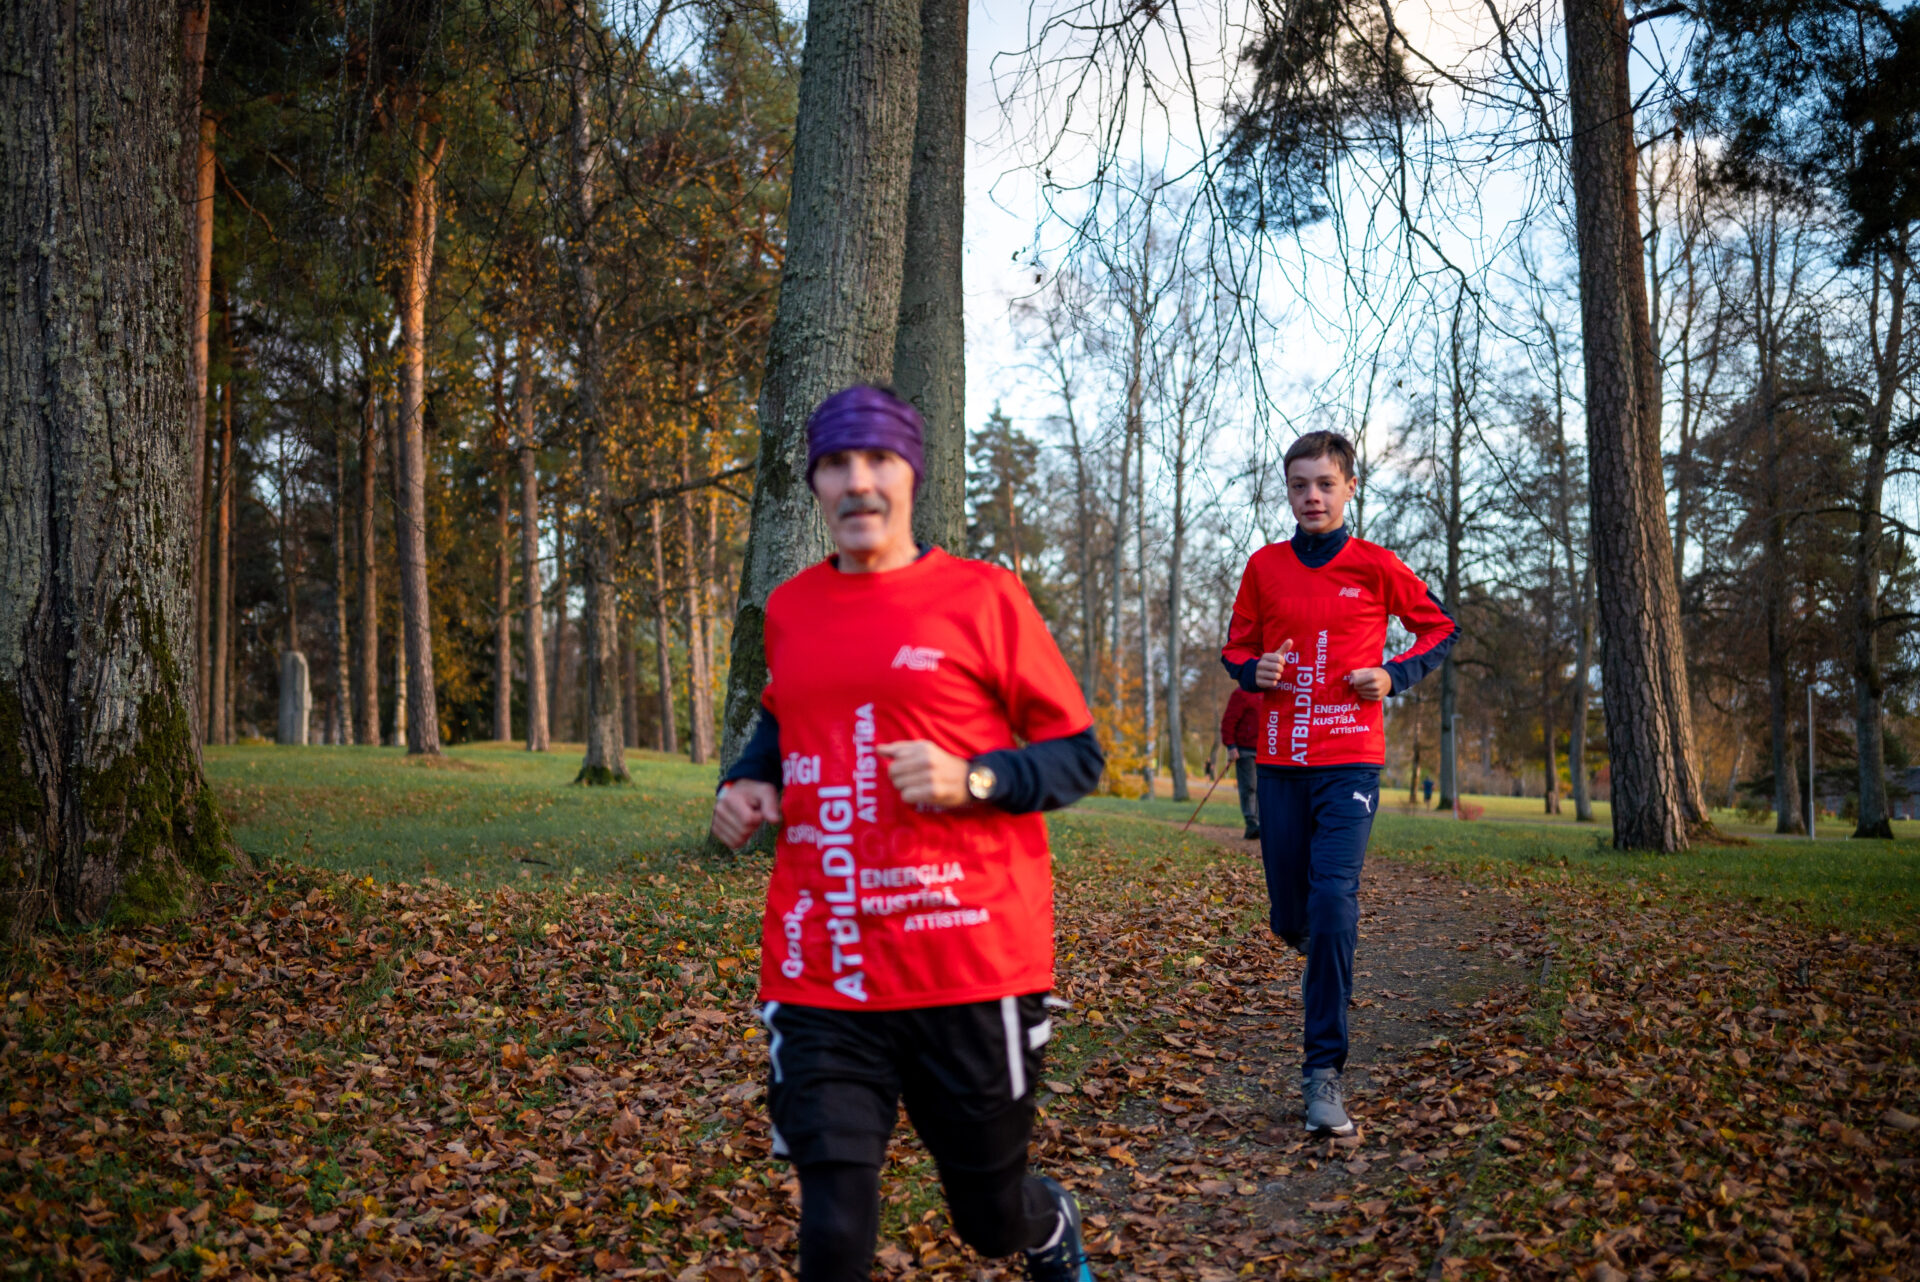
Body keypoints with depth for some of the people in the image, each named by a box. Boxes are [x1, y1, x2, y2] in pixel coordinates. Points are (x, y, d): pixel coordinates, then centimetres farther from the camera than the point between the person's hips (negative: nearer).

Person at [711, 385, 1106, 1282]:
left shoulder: (982, 598, -3)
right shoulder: (789, 610, 9)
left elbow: (1080, 757, -1)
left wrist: (972, 780, -18)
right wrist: (746, 783, 9)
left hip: (972, 969, -2)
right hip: (820, 974, 3)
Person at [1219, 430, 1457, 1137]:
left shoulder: (1376, 566, 0)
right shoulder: (1264, 566, 6)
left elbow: (1440, 628, 13)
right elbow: (1235, 647, 16)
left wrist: (1394, 675, -3)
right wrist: (1255, 671, -6)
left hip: (1350, 760, -3)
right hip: (1280, 760, 3)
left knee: (1332, 903, -16)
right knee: (1290, 918, 7)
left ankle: (1324, 1071, -10)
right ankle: (1327, 953, 45)